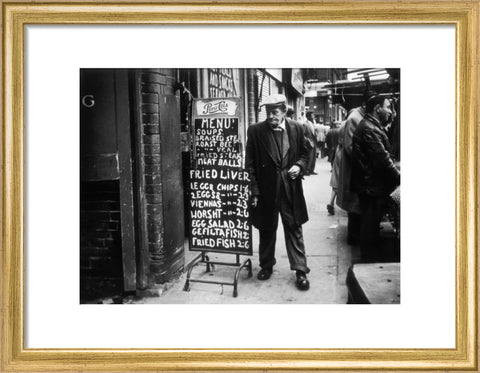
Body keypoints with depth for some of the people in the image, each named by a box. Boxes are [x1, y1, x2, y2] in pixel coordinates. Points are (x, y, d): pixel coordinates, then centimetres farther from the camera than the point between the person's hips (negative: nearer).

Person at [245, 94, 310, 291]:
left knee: (294, 229, 4)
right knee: (266, 230, 14)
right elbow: (250, 163, -3)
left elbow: (304, 154, 12)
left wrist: (299, 165, -10)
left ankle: (300, 270, 12)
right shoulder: (255, 130, -5)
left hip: (290, 188, 0)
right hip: (266, 189, 0)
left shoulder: (296, 128, 0)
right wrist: (254, 190, -8)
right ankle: (266, 266, 31)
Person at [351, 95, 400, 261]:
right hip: (372, 185, -11)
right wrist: (398, 177, -16)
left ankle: (370, 257, 29)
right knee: (371, 225, 1)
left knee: (370, 224, 18)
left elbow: (383, 155, 15)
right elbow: (382, 159, -23)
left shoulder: (370, 126, 15)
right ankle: (370, 260, 12)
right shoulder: (370, 129, -20)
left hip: (369, 184, 11)